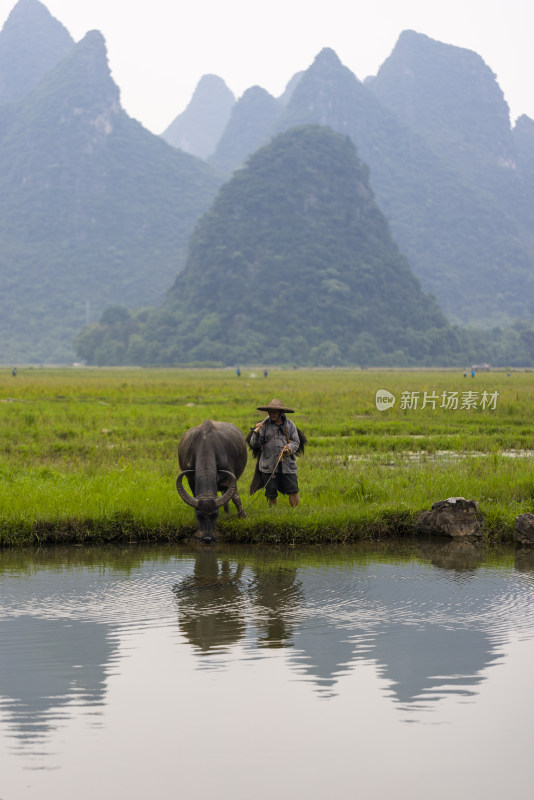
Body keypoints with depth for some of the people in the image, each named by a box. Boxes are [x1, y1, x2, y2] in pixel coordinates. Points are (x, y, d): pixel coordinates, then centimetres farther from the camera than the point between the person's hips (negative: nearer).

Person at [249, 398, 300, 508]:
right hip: (269, 465, -1)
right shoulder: (265, 425, 3)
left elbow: (296, 442, 10)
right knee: (271, 494, 4)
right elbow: (254, 445, 2)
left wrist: (289, 447, -10)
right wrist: (256, 432, -15)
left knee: (293, 491, -4)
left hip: (287, 465, 1)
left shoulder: (290, 425, 7)